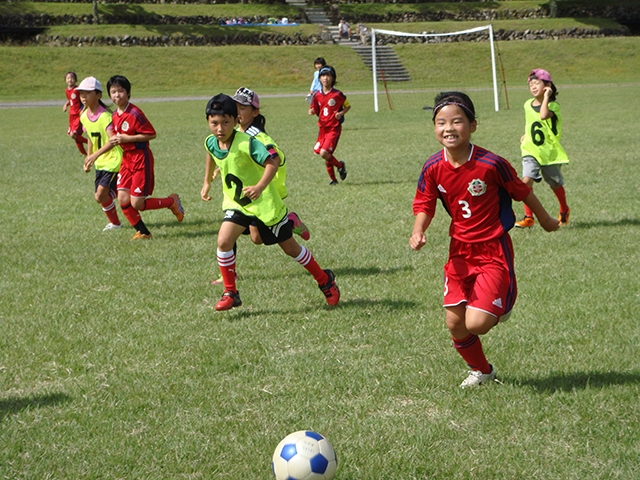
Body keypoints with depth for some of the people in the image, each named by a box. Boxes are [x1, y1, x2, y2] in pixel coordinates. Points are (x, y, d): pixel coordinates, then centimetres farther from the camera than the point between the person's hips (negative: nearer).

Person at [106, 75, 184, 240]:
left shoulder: (134, 113, -17)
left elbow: (151, 134, -17)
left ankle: (172, 202, 15)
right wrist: (115, 140, 1)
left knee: (136, 203, -7)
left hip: (141, 160, -8)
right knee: (123, 199, -1)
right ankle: (143, 232, 14)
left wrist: (127, 138, -20)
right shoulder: (115, 116, 7)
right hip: (126, 160, 8)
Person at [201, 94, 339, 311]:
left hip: (264, 203, -5)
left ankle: (325, 281, 29)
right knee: (223, 240, -18)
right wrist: (207, 182, 25)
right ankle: (230, 293, -3)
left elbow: (273, 161, -36)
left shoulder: (246, 143, -28)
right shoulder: (210, 143, -6)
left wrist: (260, 186, -48)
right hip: (236, 203, 5)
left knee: (290, 247, 8)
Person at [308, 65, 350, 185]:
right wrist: (312, 111, -12)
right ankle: (333, 179, 25)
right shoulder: (317, 95, 3)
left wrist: (341, 113, -14)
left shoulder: (337, 94, -8)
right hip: (322, 128, 5)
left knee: (324, 153, -19)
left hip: (334, 128, -5)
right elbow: (315, 110, 12)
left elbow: (348, 106, 5)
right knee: (321, 153, 7)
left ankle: (340, 165, 8)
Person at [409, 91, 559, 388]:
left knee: (476, 324, -15)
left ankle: (503, 304, 20)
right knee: (455, 324, 7)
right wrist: (418, 231, -18)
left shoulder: (491, 164, -21)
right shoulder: (433, 168, -9)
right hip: (460, 252, 5)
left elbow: (522, 192, -5)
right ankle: (482, 371, 35)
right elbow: (424, 205, 3)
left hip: (493, 251, -4)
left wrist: (545, 220, 10)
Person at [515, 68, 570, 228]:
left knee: (555, 185, 13)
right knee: (526, 180, -18)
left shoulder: (553, 106, -13)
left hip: (549, 152, -3)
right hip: (531, 151, 3)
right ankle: (528, 217, -13)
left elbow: (543, 115, -36)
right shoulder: (528, 105, 5)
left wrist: (546, 97, -27)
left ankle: (564, 211, 40)